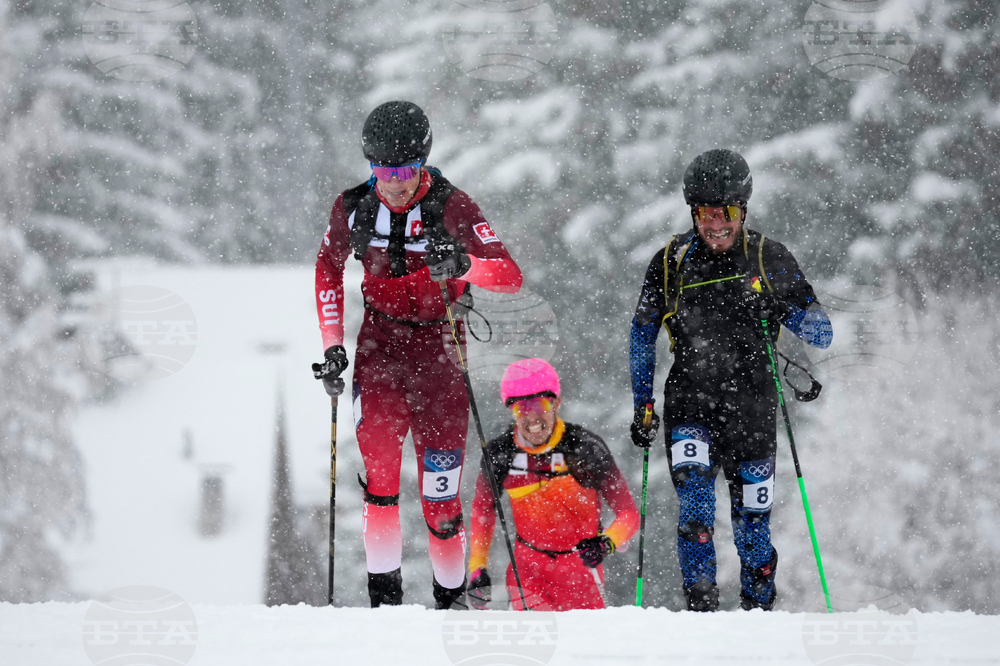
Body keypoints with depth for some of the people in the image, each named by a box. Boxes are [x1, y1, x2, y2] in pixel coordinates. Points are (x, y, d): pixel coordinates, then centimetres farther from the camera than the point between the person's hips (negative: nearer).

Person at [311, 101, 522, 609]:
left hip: (438, 344, -2)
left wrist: (462, 266, -43)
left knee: (440, 499, -2)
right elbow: (328, 268, 16)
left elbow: (510, 276, -22)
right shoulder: (353, 208, -2)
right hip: (380, 343, 2)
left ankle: (452, 597, 17)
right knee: (379, 465, -17)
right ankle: (384, 591, -11)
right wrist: (332, 344, 9)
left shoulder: (451, 206, -13)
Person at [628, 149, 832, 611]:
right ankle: (700, 604, -21)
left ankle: (759, 610, 22)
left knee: (753, 519, 4)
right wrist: (642, 405, 9)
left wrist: (783, 309, -19)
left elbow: (822, 335, 0)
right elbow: (642, 334, 13)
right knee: (695, 503, -23)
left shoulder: (769, 259, -1)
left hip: (751, 409, 0)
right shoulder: (671, 262, 1)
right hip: (689, 403, 0)